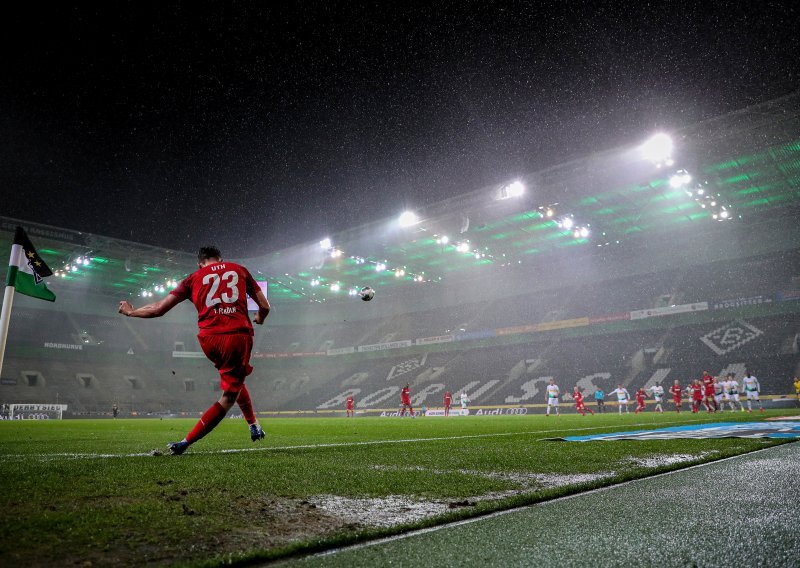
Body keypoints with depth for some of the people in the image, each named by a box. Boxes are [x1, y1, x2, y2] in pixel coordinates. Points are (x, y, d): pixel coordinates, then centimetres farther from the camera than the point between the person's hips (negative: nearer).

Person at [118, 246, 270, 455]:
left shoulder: (194, 278, 16)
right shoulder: (239, 269, 18)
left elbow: (158, 309, 14)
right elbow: (265, 306, 19)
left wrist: (130, 311, 33)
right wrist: (259, 319, 42)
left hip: (210, 339, 2)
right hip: (239, 336, -2)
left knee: (235, 378, 29)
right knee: (228, 397, 8)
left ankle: (253, 425, 28)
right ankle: (186, 442, 5)